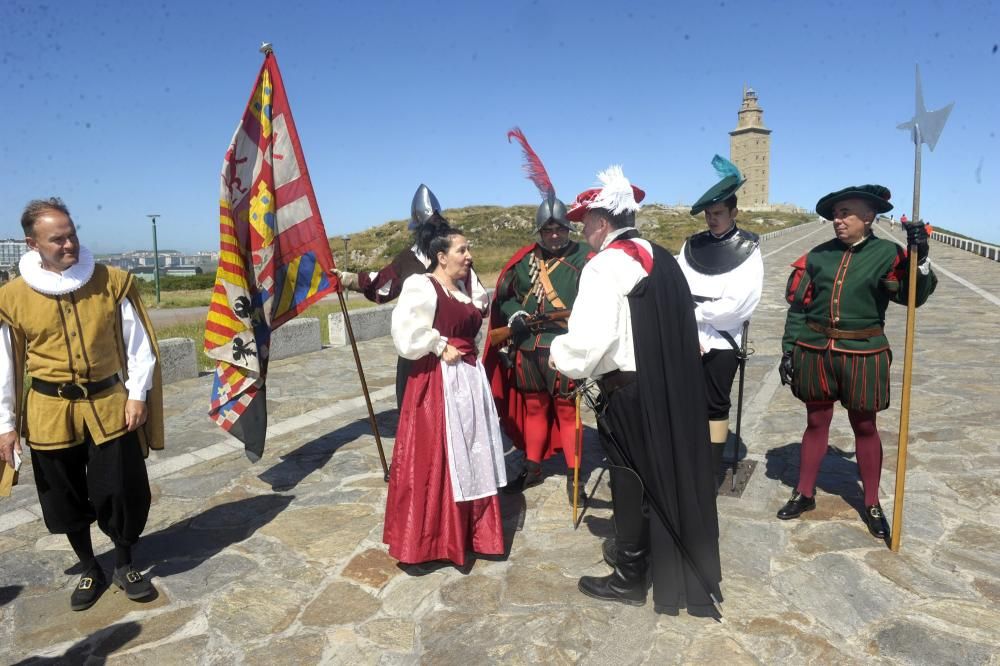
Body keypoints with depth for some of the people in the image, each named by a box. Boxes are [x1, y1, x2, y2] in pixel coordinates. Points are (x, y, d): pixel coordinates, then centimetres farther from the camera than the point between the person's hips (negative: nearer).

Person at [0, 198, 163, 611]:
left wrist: (137, 395, -6)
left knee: (121, 490, 4)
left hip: (110, 405, -1)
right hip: (50, 413, 1)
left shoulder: (114, 282, -5)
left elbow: (139, 344, -1)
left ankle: (124, 565, 27)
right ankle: (89, 571, 33)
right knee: (67, 498, 12)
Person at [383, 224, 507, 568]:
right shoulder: (421, 285, -12)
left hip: (470, 380, 9)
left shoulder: (463, 288, 13)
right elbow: (407, 334, -24)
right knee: (436, 461, -1)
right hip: (437, 383, -8)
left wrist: (470, 358, 13)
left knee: (470, 458, 14)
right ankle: (433, 539, 13)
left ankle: (468, 531, 29)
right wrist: (441, 348, -16)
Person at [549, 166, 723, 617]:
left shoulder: (605, 265, -16)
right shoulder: (661, 258, 9)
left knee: (632, 481, 5)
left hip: (629, 391, -8)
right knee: (666, 473, 19)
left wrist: (561, 354, -6)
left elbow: (590, 337, -26)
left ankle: (629, 579, 22)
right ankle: (680, 563, 37)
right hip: (671, 387, 8)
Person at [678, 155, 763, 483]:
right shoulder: (692, 246, 8)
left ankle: (712, 472, 17)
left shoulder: (747, 250, -2)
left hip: (721, 342, -3)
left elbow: (739, 303, -13)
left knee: (716, 406, 6)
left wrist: (695, 313, -9)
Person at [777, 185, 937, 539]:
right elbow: (798, 307, 3)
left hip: (863, 354, -2)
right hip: (815, 351, 2)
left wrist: (920, 257, -25)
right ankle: (804, 493, 26)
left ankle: (872, 503, 26)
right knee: (816, 422, 12)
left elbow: (912, 296, -13)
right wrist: (788, 350, 0)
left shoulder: (887, 253, -4)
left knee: (864, 426, 10)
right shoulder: (817, 255, 1)